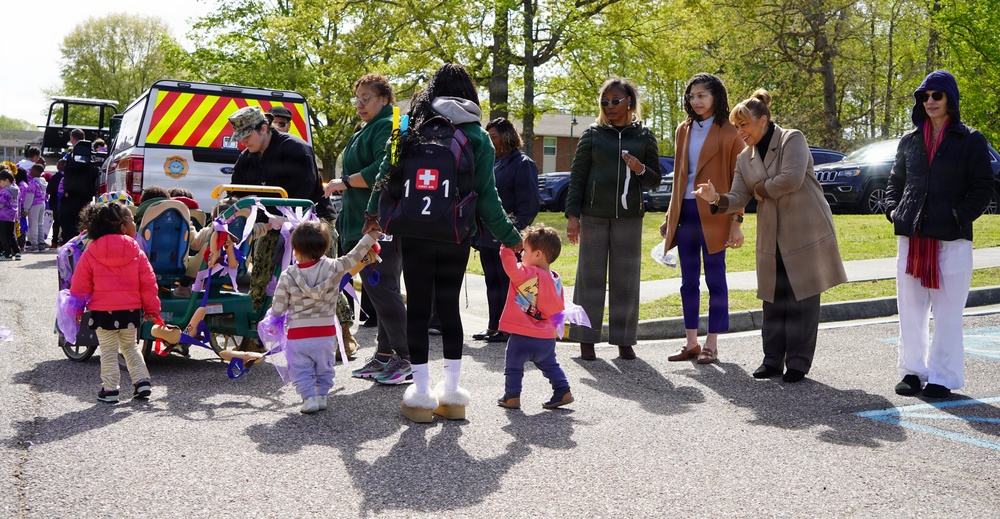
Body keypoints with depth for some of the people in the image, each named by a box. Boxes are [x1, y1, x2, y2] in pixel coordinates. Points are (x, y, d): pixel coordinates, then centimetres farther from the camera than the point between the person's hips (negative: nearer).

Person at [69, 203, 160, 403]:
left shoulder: (90, 253, -3)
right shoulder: (136, 252, -2)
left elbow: (80, 284, 0)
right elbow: (148, 283, 1)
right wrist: (152, 308, 10)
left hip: (103, 311, -1)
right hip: (131, 311, 1)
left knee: (108, 351, 7)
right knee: (130, 346, 19)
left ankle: (109, 389, 7)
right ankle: (142, 380, 11)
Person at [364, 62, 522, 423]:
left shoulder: (412, 126, 3)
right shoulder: (477, 136, 3)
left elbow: (387, 172, 3)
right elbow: (486, 195, -1)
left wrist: (374, 213, 18)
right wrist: (509, 237, 6)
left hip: (414, 232, -1)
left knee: (418, 308, 5)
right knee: (449, 306, 11)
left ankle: (422, 395, 6)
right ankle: (451, 392, 14)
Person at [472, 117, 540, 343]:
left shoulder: (522, 164, -7)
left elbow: (528, 204, -13)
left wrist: (514, 230, -20)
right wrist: (476, 228, 14)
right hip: (487, 237, 8)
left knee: (507, 282, -2)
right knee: (492, 282, 12)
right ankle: (494, 326, 20)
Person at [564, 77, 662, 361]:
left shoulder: (644, 136, 7)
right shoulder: (592, 134, 4)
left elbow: (655, 179, 12)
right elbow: (577, 176, 3)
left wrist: (641, 170, -10)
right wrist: (572, 215, -4)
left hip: (629, 217, 1)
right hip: (593, 215, -1)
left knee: (626, 279, 5)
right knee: (591, 277, 1)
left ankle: (624, 340, 13)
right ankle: (586, 339, 8)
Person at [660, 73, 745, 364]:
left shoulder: (729, 133, -4)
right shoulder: (684, 130, 13)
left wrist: (737, 221, -11)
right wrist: (670, 216, 14)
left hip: (714, 216, -6)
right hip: (685, 212, 6)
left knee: (715, 278, 1)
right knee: (689, 280, 9)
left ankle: (712, 345, 8)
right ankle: (691, 343, 16)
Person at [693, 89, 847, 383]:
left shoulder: (792, 140, -7)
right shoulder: (745, 159, 11)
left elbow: (791, 179, -23)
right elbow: (739, 198, 2)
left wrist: (761, 189, -9)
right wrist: (717, 199, -18)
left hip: (806, 233, -6)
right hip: (773, 241, 6)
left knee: (803, 300, 0)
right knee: (774, 301, 9)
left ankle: (798, 363, 8)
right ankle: (773, 360, 18)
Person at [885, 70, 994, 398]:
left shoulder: (970, 141, 0)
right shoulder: (910, 140, 11)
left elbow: (983, 187, -1)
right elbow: (896, 180, 19)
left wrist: (961, 217, -12)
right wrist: (892, 210, 4)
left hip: (952, 239, -4)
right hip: (911, 237, 4)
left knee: (947, 313, 0)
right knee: (910, 310, 8)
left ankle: (942, 377, 7)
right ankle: (913, 370, 17)